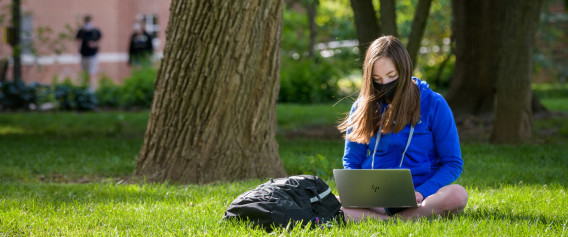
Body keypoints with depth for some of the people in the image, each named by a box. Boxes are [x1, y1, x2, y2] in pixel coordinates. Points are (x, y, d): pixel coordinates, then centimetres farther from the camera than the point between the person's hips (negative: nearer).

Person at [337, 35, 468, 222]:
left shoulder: (433, 104, 1)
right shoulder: (362, 107, 8)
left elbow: (452, 164, 1)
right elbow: (351, 162, 15)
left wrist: (420, 193, -16)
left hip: (417, 197, -1)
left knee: (457, 195, -35)